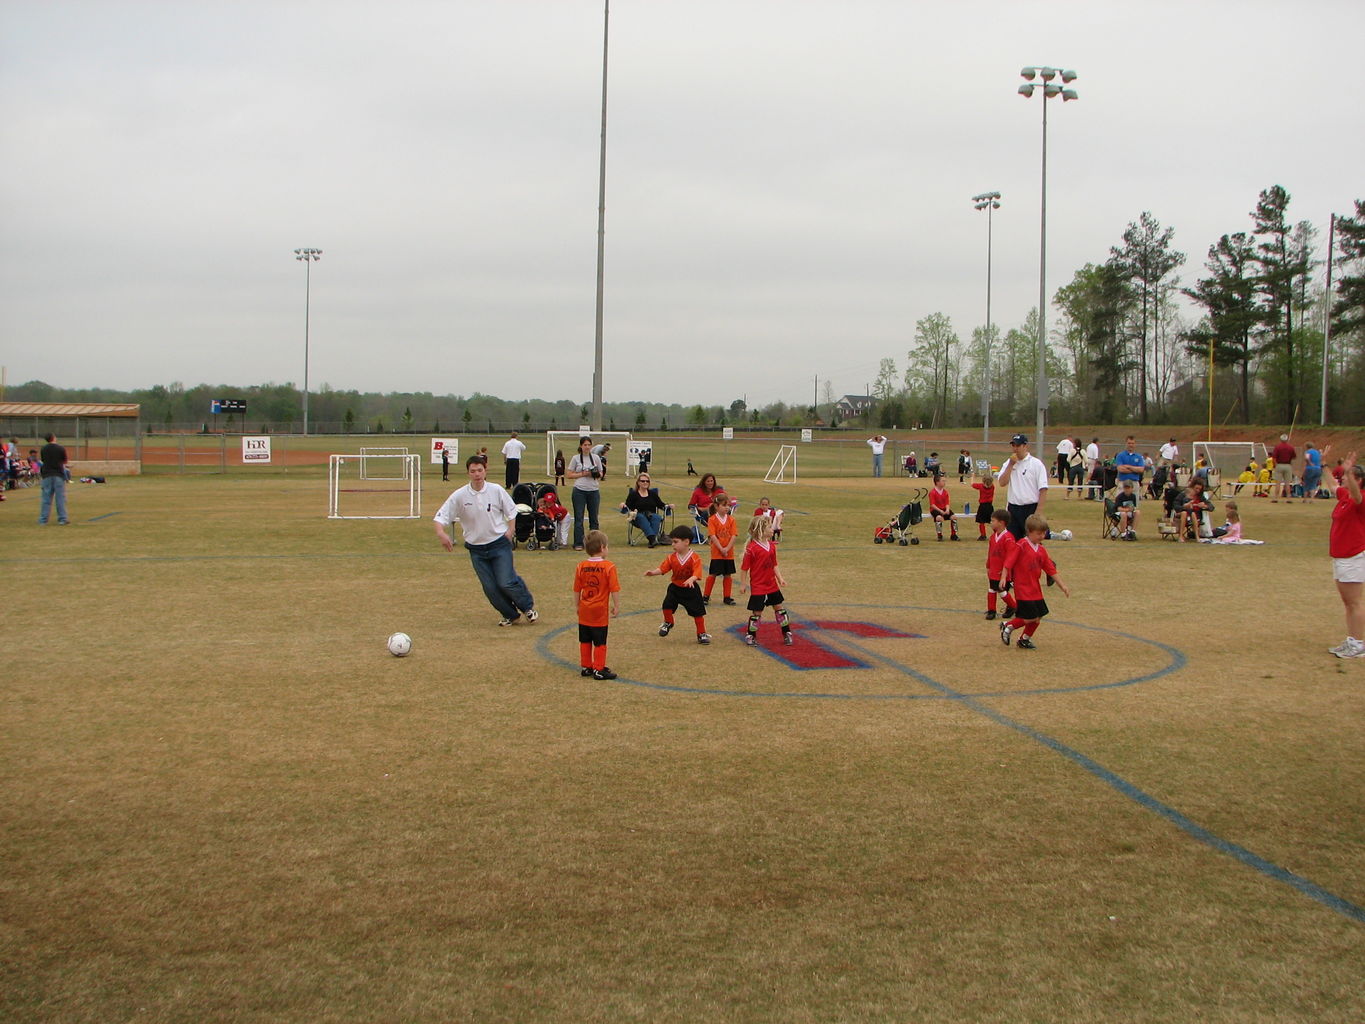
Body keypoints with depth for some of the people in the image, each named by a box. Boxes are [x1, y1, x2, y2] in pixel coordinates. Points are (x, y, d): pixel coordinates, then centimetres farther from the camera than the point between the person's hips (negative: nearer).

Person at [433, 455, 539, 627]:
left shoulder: (497, 490, -7)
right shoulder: (459, 496, -8)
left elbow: (511, 510, 8)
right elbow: (441, 516, -6)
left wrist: (510, 529, -5)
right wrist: (441, 532, -25)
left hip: (500, 544, -2)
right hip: (476, 549, 2)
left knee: (506, 583, -13)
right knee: (490, 588, 0)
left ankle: (528, 606, 15)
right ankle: (511, 614, 23)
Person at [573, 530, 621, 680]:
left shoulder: (581, 566, -1)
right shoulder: (608, 567, -13)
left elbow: (577, 589, 6)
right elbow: (614, 589, -12)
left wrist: (576, 605, 17)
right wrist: (616, 607, -2)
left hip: (584, 611, 4)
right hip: (600, 611, -4)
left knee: (585, 641, 14)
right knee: (600, 642, 3)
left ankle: (585, 667, 21)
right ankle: (599, 669, 6)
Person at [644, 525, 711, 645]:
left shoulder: (695, 558, -19)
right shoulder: (672, 557, -5)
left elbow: (696, 573, -28)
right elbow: (663, 568, -6)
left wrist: (691, 580, -48)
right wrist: (653, 572, -23)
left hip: (691, 589, -3)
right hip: (675, 587, 3)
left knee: (698, 611, 1)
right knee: (667, 604, -13)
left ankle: (702, 634, 18)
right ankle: (668, 623, 18)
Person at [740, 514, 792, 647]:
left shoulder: (772, 546, 4)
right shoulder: (751, 548, -19)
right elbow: (744, 568, -13)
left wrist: (780, 578, 3)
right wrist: (743, 584, -9)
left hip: (772, 585, 7)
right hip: (758, 586, -7)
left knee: (779, 607, 13)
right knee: (757, 612, 1)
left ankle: (787, 633, 24)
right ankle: (750, 635, 18)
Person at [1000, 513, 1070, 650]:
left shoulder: (1041, 550, 9)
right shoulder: (1021, 545, -11)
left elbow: (1052, 570, 11)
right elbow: (1008, 562, -15)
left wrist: (1063, 586, 8)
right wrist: (1004, 577, -26)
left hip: (1035, 589, 7)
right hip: (1022, 589, -7)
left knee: (1037, 618, 8)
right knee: (1030, 617, -11)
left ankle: (1024, 639, 26)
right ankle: (1008, 626, 11)